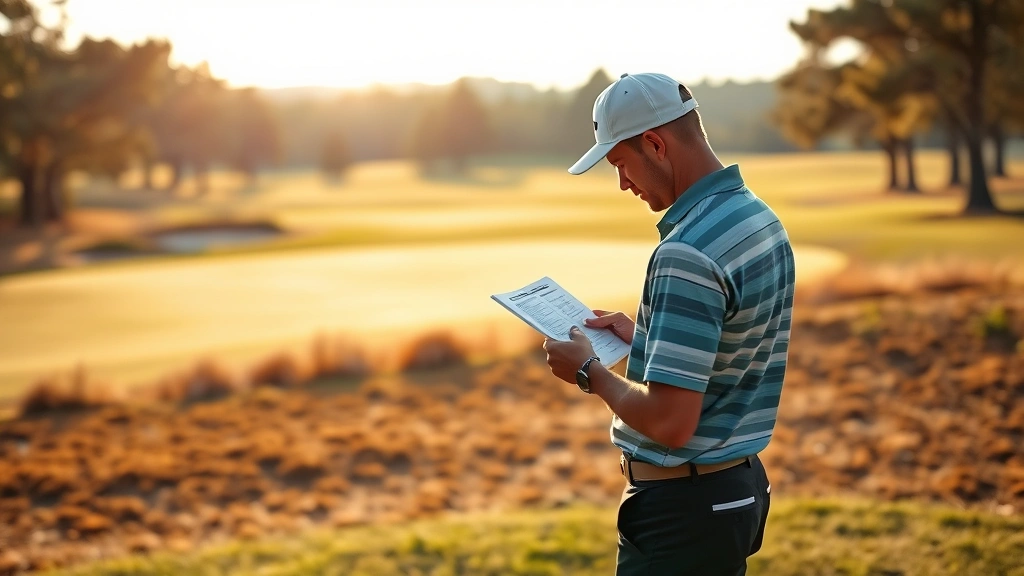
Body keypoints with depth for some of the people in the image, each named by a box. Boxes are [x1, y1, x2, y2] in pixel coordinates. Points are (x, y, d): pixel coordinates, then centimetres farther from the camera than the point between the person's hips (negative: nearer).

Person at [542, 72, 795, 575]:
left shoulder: (686, 253, -24)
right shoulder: (759, 217, 7)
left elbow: (669, 422, -26)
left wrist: (590, 373, -11)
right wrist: (642, 337, 14)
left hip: (684, 502, -10)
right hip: (740, 486, 10)